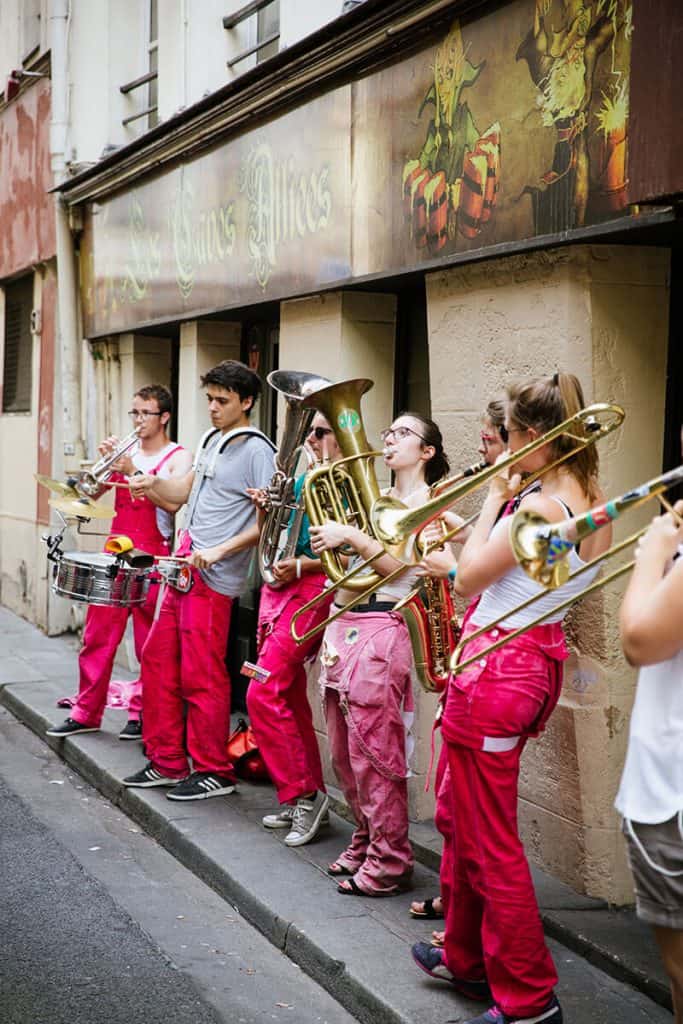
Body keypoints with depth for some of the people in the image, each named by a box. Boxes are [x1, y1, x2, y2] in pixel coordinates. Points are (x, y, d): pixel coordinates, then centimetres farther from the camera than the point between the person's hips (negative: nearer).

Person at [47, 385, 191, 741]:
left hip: (152, 559, -5)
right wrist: (104, 460, -7)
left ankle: (143, 715, 10)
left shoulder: (178, 457, -2)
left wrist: (134, 472, -19)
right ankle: (86, 713, 11)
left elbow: (173, 501, -17)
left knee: (150, 645, 1)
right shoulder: (126, 453, 15)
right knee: (97, 637, 5)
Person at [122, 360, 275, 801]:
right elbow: (186, 491, 22)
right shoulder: (212, 440, 15)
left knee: (201, 675, -4)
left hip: (213, 579, -9)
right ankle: (167, 762, 21)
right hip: (183, 567, 9)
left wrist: (220, 551, -21)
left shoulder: (257, 451, -11)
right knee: (157, 658, 11)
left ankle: (214, 772, 9)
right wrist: (153, 484, 3)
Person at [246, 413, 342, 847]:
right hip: (280, 588, 9)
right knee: (290, 697, 11)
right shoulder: (304, 481, 16)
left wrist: (303, 565, -21)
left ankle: (302, 793, -4)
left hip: (313, 591, -9)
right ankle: (306, 798, 20)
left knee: (264, 693, -15)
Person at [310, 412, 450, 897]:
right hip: (344, 624, 8)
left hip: (380, 631, -8)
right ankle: (364, 843, 25)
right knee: (345, 753, 12)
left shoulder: (427, 502, -3)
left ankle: (390, 861, 1)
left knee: (373, 752, -7)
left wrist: (350, 536, -21)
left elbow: (400, 564, -16)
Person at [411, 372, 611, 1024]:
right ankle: (467, 959, 37)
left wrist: (493, 502, -9)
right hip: (538, 658, 10)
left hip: (495, 667, -10)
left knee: (489, 838, 1)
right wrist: (502, 508, 5)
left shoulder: (538, 506, -23)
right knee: (466, 818, 23)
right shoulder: (592, 503, 5)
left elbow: (465, 580, -15)